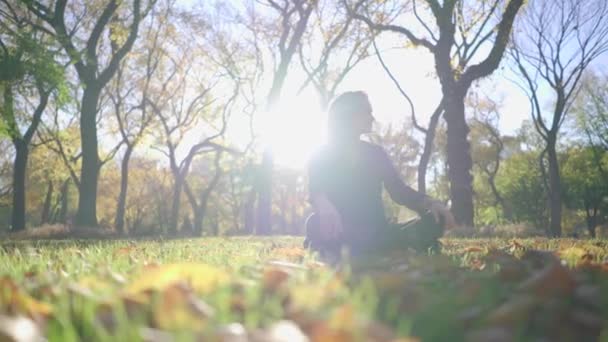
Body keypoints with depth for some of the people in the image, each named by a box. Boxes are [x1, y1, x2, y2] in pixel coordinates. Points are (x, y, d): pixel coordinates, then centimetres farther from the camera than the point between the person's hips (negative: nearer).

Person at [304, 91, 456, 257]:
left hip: (376, 232, 4)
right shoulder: (321, 156, 4)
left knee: (435, 219, -21)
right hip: (340, 234, -4)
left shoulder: (375, 153, 15)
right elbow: (315, 190, -14)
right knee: (316, 223, -39)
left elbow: (399, 190, 8)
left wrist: (430, 203, -12)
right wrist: (325, 207, -40)